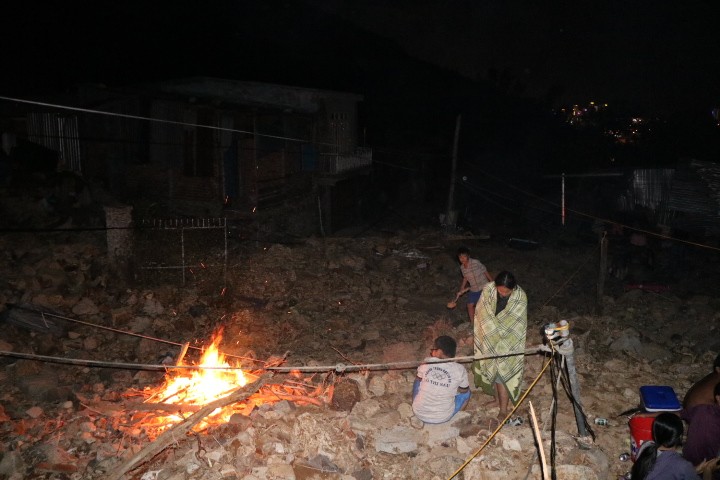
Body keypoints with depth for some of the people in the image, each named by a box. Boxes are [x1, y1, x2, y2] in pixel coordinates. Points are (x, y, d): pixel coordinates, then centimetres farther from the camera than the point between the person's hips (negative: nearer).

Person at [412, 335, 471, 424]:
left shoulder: (427, 362, -10)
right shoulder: (459, 370, -14)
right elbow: (464, 390, 5)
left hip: (419, 413, 1)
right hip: (443, 417, -1)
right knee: (467, 392, 20)